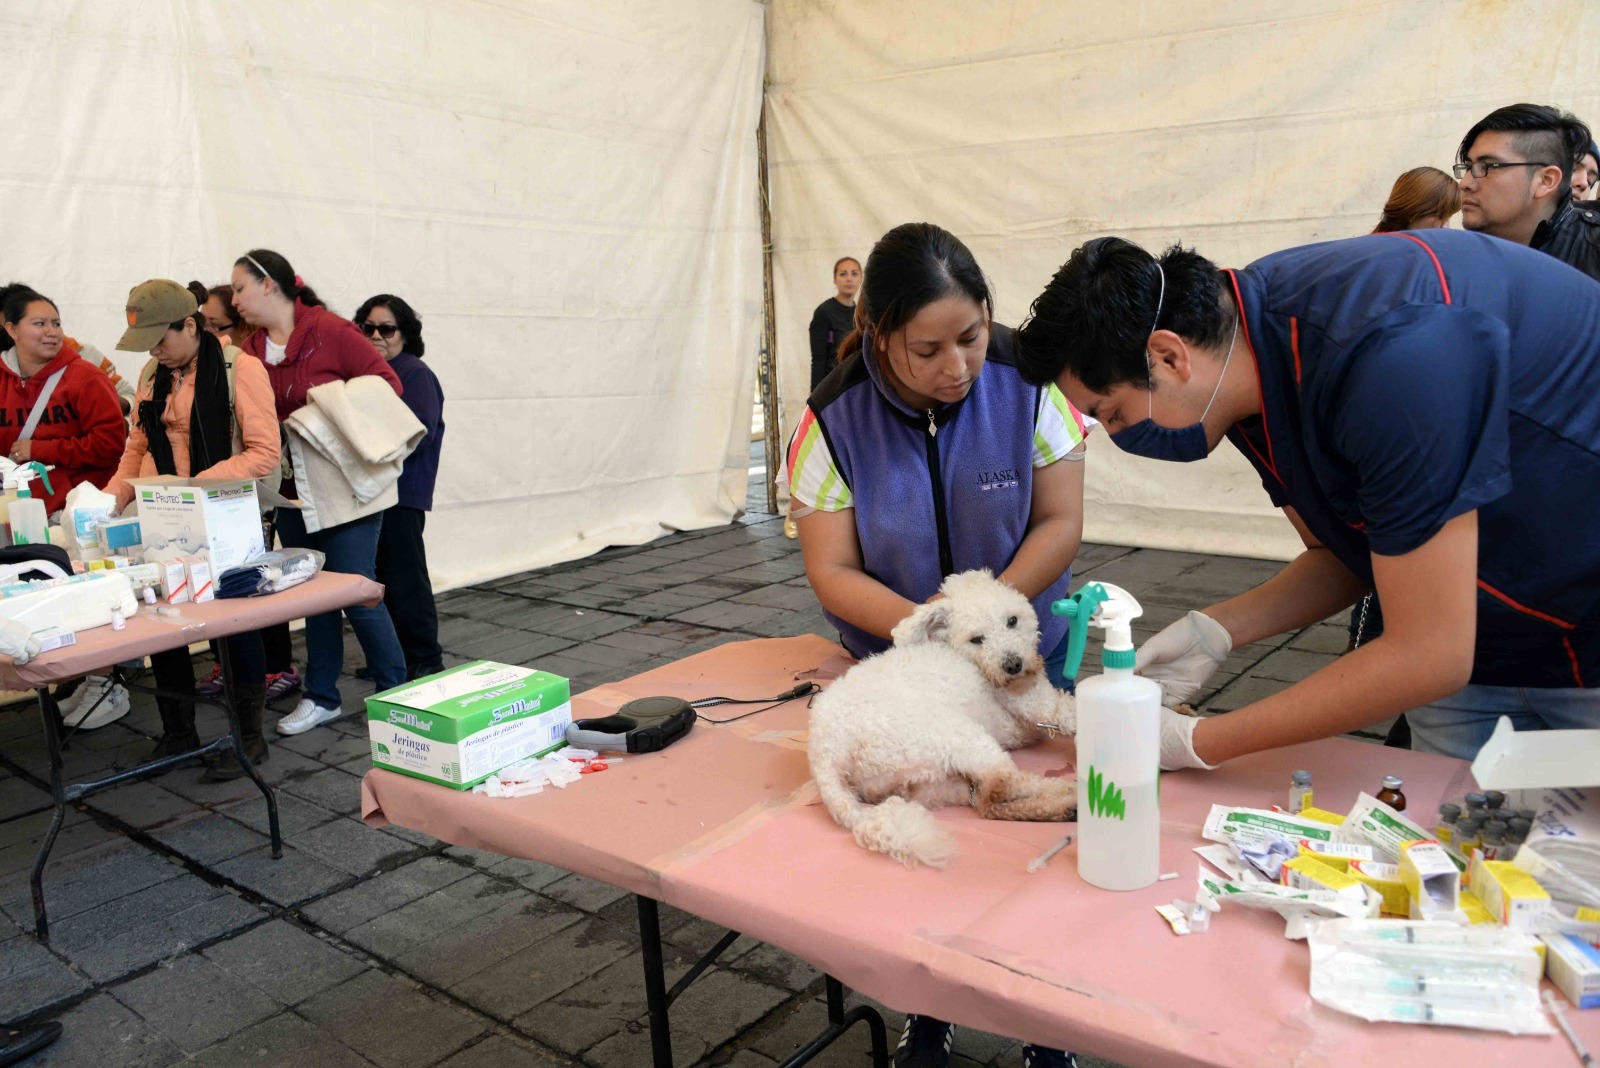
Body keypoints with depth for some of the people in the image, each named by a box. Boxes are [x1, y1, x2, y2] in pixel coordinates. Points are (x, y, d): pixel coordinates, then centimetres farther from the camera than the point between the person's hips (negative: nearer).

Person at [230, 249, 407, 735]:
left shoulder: (331, 331, -11)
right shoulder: (251, 350, 9)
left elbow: (387, 383, -11)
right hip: (293, 489, 7)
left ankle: (397, 693, 13)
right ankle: (322, 697, 25)